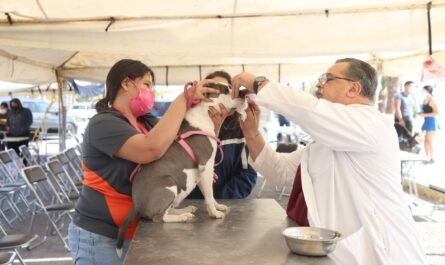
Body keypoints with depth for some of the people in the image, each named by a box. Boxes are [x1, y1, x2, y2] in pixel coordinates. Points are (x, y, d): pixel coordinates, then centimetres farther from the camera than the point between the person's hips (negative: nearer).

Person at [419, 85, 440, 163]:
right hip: (426, 122, 8)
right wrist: (421, 113, 3)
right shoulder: (425, 100, 11)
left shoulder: (432, 100, -13)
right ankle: (427, 157, 18)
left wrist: (425, 115, -19)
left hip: (431, 122, -8)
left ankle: (432, 158, 6)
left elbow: (437, 113, -18)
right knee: (425, 141, 10)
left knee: (429, 142, -4)